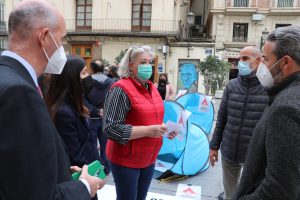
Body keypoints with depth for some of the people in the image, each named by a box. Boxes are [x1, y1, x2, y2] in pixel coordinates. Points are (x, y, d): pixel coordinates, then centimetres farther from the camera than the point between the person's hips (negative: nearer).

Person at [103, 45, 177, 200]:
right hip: (126, 160, -7)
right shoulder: (121, 89, -18)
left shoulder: (152, 88, 7)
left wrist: (164, 127, -2)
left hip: (149, 158, 7)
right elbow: (111, 128, -24)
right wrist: (147, 131, -26)